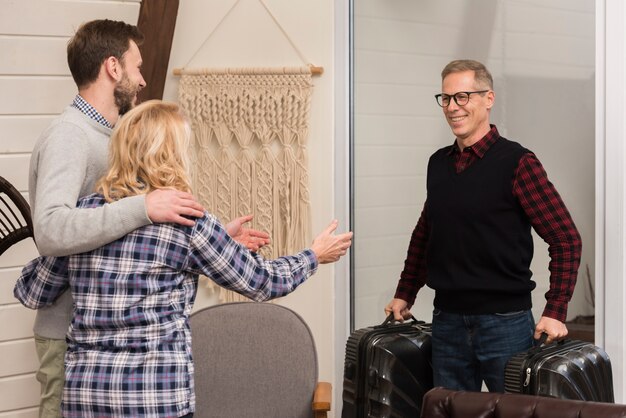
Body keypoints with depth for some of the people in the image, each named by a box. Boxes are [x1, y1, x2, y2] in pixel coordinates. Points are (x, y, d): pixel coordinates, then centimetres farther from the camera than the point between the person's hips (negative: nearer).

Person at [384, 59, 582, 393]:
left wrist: (554, 312, -15)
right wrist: (405, 294, 19)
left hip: (504, 322, -5)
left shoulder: (516, 162, -8)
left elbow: (566, 240, -9)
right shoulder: (439, 163, 9)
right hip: (447, 322, 5)